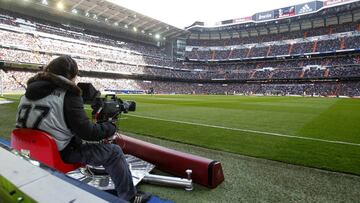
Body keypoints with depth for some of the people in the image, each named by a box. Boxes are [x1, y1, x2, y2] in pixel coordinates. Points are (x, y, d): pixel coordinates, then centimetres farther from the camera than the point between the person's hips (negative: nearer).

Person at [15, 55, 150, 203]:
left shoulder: (29, 92, 5)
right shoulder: (68, 94, -18)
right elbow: (86, 131, -22)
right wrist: (110, 127, -6)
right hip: (61, 154, -8)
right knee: (114, 152, -4)